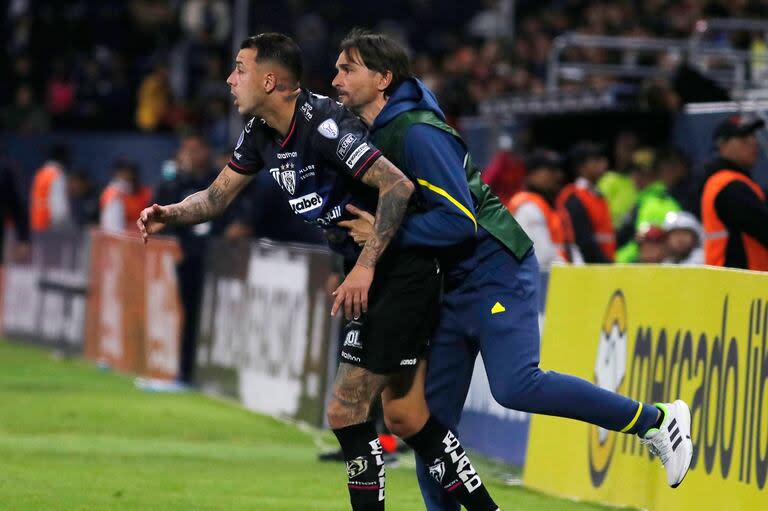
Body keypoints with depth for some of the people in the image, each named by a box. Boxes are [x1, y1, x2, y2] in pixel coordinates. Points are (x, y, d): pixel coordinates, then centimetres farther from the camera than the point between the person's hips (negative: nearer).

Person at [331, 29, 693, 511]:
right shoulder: (372, 135, 11)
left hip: (496, 271, -10)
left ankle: (658, 421, -13)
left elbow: (459, 219, -23)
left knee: (515, 386, -25)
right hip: (451, 286, 10)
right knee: (430, 416, 4)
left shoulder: (416, 133, -18)